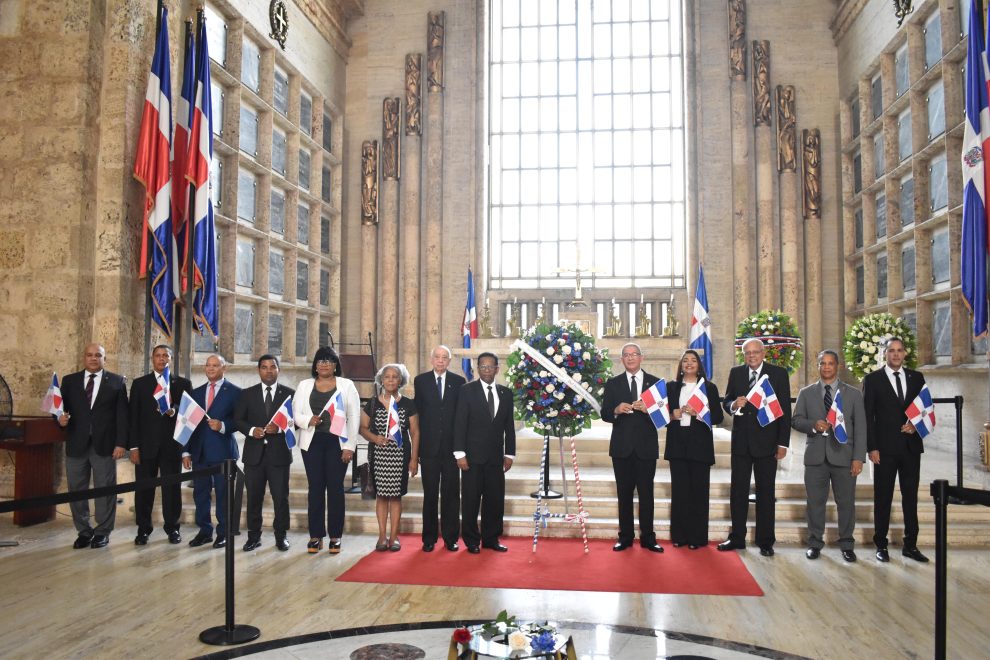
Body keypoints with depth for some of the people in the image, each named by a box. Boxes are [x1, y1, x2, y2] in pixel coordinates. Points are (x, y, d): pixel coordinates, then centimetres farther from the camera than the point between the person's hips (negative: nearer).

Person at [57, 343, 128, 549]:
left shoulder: (117, 382, 3)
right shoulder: (69, 381, 9)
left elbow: (122, 415, -1)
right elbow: (62, 408, 10)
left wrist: (120, 443, -8)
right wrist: (60, 419, -14)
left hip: (104, 445, -2)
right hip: (76, 444, 3)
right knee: (76, 490, 8)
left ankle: (102, 532, 14)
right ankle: (84, 531, 21)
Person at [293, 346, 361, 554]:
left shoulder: (346, 385, 5)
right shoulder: (304, 385, 11)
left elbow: (354, 417, 1)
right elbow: (296, 413, 6)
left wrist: (349, 446, -6)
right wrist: (308, 420, -16)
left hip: (337, 442, -1)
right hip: (312, 442, 2)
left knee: (335, 488, 1)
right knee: (315, 488, 2)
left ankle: (335, 536, 9)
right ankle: (316, 536, 10)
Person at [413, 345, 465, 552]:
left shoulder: (458, 382, 4)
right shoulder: (421, 381, 5)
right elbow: (417, 412, 3)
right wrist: (418, 444, -2)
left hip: (451, 446, 0)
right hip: (429, 447, 0)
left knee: (451, 493, 5)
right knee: (430, 494, 6)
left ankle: (450, 538, 15)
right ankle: (429, 538, 15)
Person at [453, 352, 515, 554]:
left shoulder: (506, 393, 9)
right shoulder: (467, 391, -2)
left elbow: (509, 426, 11)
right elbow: (459, 424, -6)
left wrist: (509, 454, 8)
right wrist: (460, 454, -11)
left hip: (496, 456, 3)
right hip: (473, 456, -3)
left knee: (495, 499, 6)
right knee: (471, 499, 3)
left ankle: (491, 538, 20)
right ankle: (472, 540, 16)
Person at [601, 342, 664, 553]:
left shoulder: (655, 382, 4)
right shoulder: (613, 383, 6)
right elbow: (604, 414, 1)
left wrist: (648, 409, -19)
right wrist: (616, 410, -20)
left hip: (646, 446, -1)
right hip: (622, 446, 1)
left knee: (646, 493, 4)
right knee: (624, 493, 7)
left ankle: (648, 538, 13)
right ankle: (625, 537, 16)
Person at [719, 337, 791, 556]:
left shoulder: (779, 373, -2)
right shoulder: (736, 372, 7)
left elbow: (785, 410, -3)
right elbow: (726, 401, 9)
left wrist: (783, 443, -7)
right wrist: (734, 405, -16)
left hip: (766, 441, -2)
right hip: (741, 440, 3)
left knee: (765, 492, 6)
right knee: (738, 490, 7)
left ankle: (765, 541, 15)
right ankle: (737, 538, 17)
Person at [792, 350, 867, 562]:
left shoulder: (853, 394, 7)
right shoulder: (806, 393, 9)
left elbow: (860, 427, 3)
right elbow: (796, 420, 6)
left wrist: (858, 457, -5)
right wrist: (813, 425, -16)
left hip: (844, 456, 0)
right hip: (815, 456, 1)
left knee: (846, 502, 5)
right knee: (815, 501, 6)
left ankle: (846, 544, 19)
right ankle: (815, 542, 17)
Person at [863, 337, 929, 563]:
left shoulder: (916, 377, 9)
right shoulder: (872, 379, -1)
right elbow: (867, 416, -3)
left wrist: (916, 424, -8)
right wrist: (872, 447, -9)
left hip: (911, 446, 3)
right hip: (885, 447, -3)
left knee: (910, 495, 8)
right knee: (883, 497, 3)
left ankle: (910, 545, 17)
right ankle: (881, 545, 11)